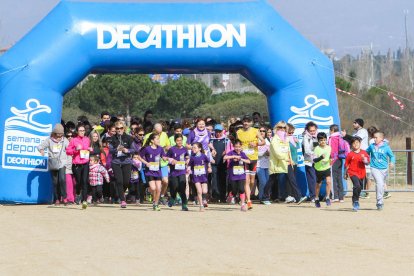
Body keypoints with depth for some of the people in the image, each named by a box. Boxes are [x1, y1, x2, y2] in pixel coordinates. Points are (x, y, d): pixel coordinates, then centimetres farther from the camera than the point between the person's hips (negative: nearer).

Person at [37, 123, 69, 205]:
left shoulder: (64, 140, 8)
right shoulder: (49, 140, 6)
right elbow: (40, 146, 6)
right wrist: (41, 150, -16)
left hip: (62, 163, -1)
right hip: (52, 164, 1)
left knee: (62, 179, -20)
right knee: (55, 182, 3)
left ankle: (64, 197, -10)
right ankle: (56, 199, 13)